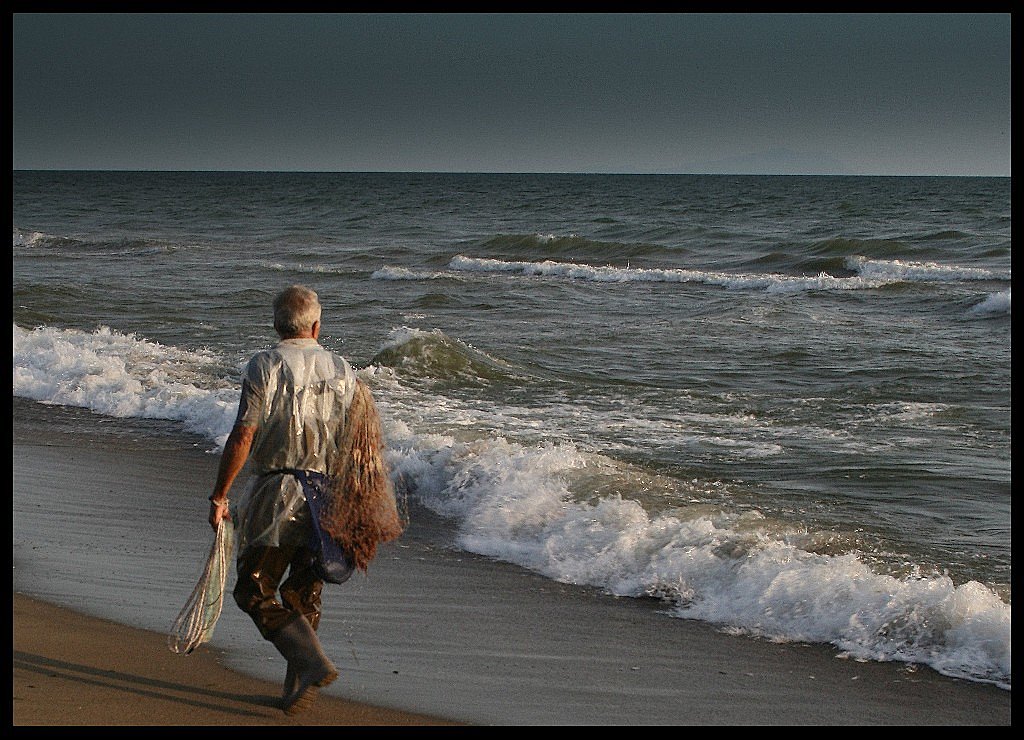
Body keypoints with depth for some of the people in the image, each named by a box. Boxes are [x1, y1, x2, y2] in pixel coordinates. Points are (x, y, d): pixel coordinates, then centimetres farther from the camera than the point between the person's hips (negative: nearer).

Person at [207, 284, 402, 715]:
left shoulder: (265, 366, -8)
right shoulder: (343, 370, 7)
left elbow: (242, 437, -15)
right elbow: (365, 441, 8)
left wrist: (219, 495, -8)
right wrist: (353, 508, 18)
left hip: (277, 495, -5)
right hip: (328, 498, 5)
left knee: (253, 592, 3)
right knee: (303, 595, 16)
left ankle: (314, 664, -13)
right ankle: (296, 690, 17)